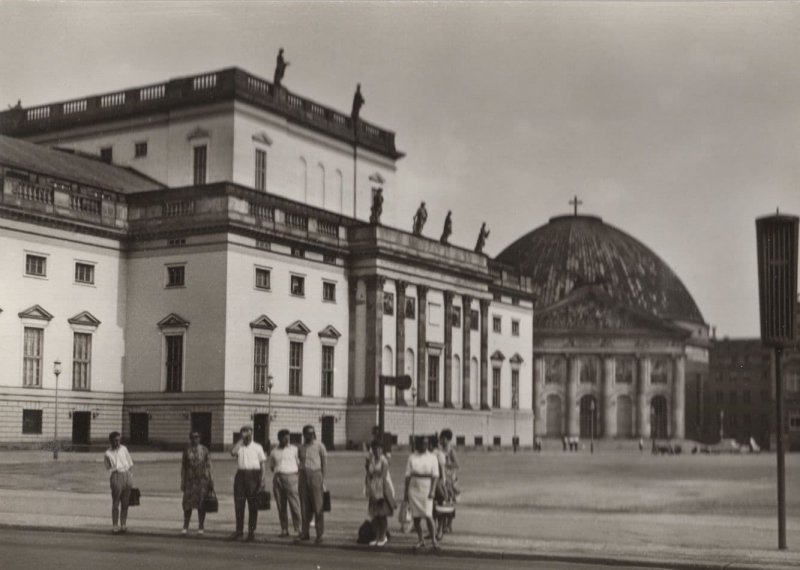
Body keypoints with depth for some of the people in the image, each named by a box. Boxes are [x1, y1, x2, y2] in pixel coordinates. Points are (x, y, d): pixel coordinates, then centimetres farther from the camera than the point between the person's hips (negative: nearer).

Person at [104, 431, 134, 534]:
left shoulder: (124, 449, 13)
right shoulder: (108, 453, 3)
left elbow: (131, 464, 18)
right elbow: (108, 469, 8)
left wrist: (126, 469, 5)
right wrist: (115, 469, -5)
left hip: (127, 475, 4)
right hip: (116, 476, -3)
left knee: (125, 503, 4)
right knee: (115, 503, -5)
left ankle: (123, 525, 11)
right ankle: (115, 526, -1)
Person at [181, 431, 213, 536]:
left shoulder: (204, 450, 6)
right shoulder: (187, 451, 7)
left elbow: (208, 466, 6)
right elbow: (183, 467, 9)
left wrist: (210, 481, 1)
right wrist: (182, 482, 4)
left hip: (202, 479, 0)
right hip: (190, 480, 0)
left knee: (201, 504, 1)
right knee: (187, 504, -2)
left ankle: (201, 527, 9)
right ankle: (185, 527, 4)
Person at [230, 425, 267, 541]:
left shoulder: (257, 447, 5)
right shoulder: (239, 446, 10)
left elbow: (263, 463, 3)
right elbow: (233, 452, -13)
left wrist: (262, 480, -7)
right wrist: (241, 440, -6)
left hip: (253, 475, -2)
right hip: (241, 474, 2)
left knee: (253, 505, 1)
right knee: (238, 504, 2)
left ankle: (251, 531, 7)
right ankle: (239, 530, 11)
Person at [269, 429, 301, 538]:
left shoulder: (294, 449, 6)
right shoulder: (274, 452, 12)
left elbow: (300, 464, 8)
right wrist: (278, 473, 7)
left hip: (291, 477, -3)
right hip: (277, 479, 3)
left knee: (294, 504, -9)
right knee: (281, 506, 2)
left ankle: (297, 529, -6)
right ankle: (284, 529, 7)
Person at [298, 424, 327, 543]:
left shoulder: (319, 446, 0)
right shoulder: (301, 447, 13)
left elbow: (325, 460, 0)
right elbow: (300, 462, 17)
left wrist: (323, 479, -3)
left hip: (315, 475, -4)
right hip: (303, 476, 4)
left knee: (317, 506, -5)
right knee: (305, 506, 6)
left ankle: (319, 534, -3)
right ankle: (305, 532, 13)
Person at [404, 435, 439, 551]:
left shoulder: (432, 458, 3)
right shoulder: (412, 458, 8)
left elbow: (435, 476, -2)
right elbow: (408, 475, 8)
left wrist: (432, 491, -12)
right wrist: (406, 492, 5)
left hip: (427, 489, -2)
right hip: (414, 489, 2)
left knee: (428, 515, -12)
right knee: (416, 516, 3)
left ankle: (433, 539, 3)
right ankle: (421, 540, 14)